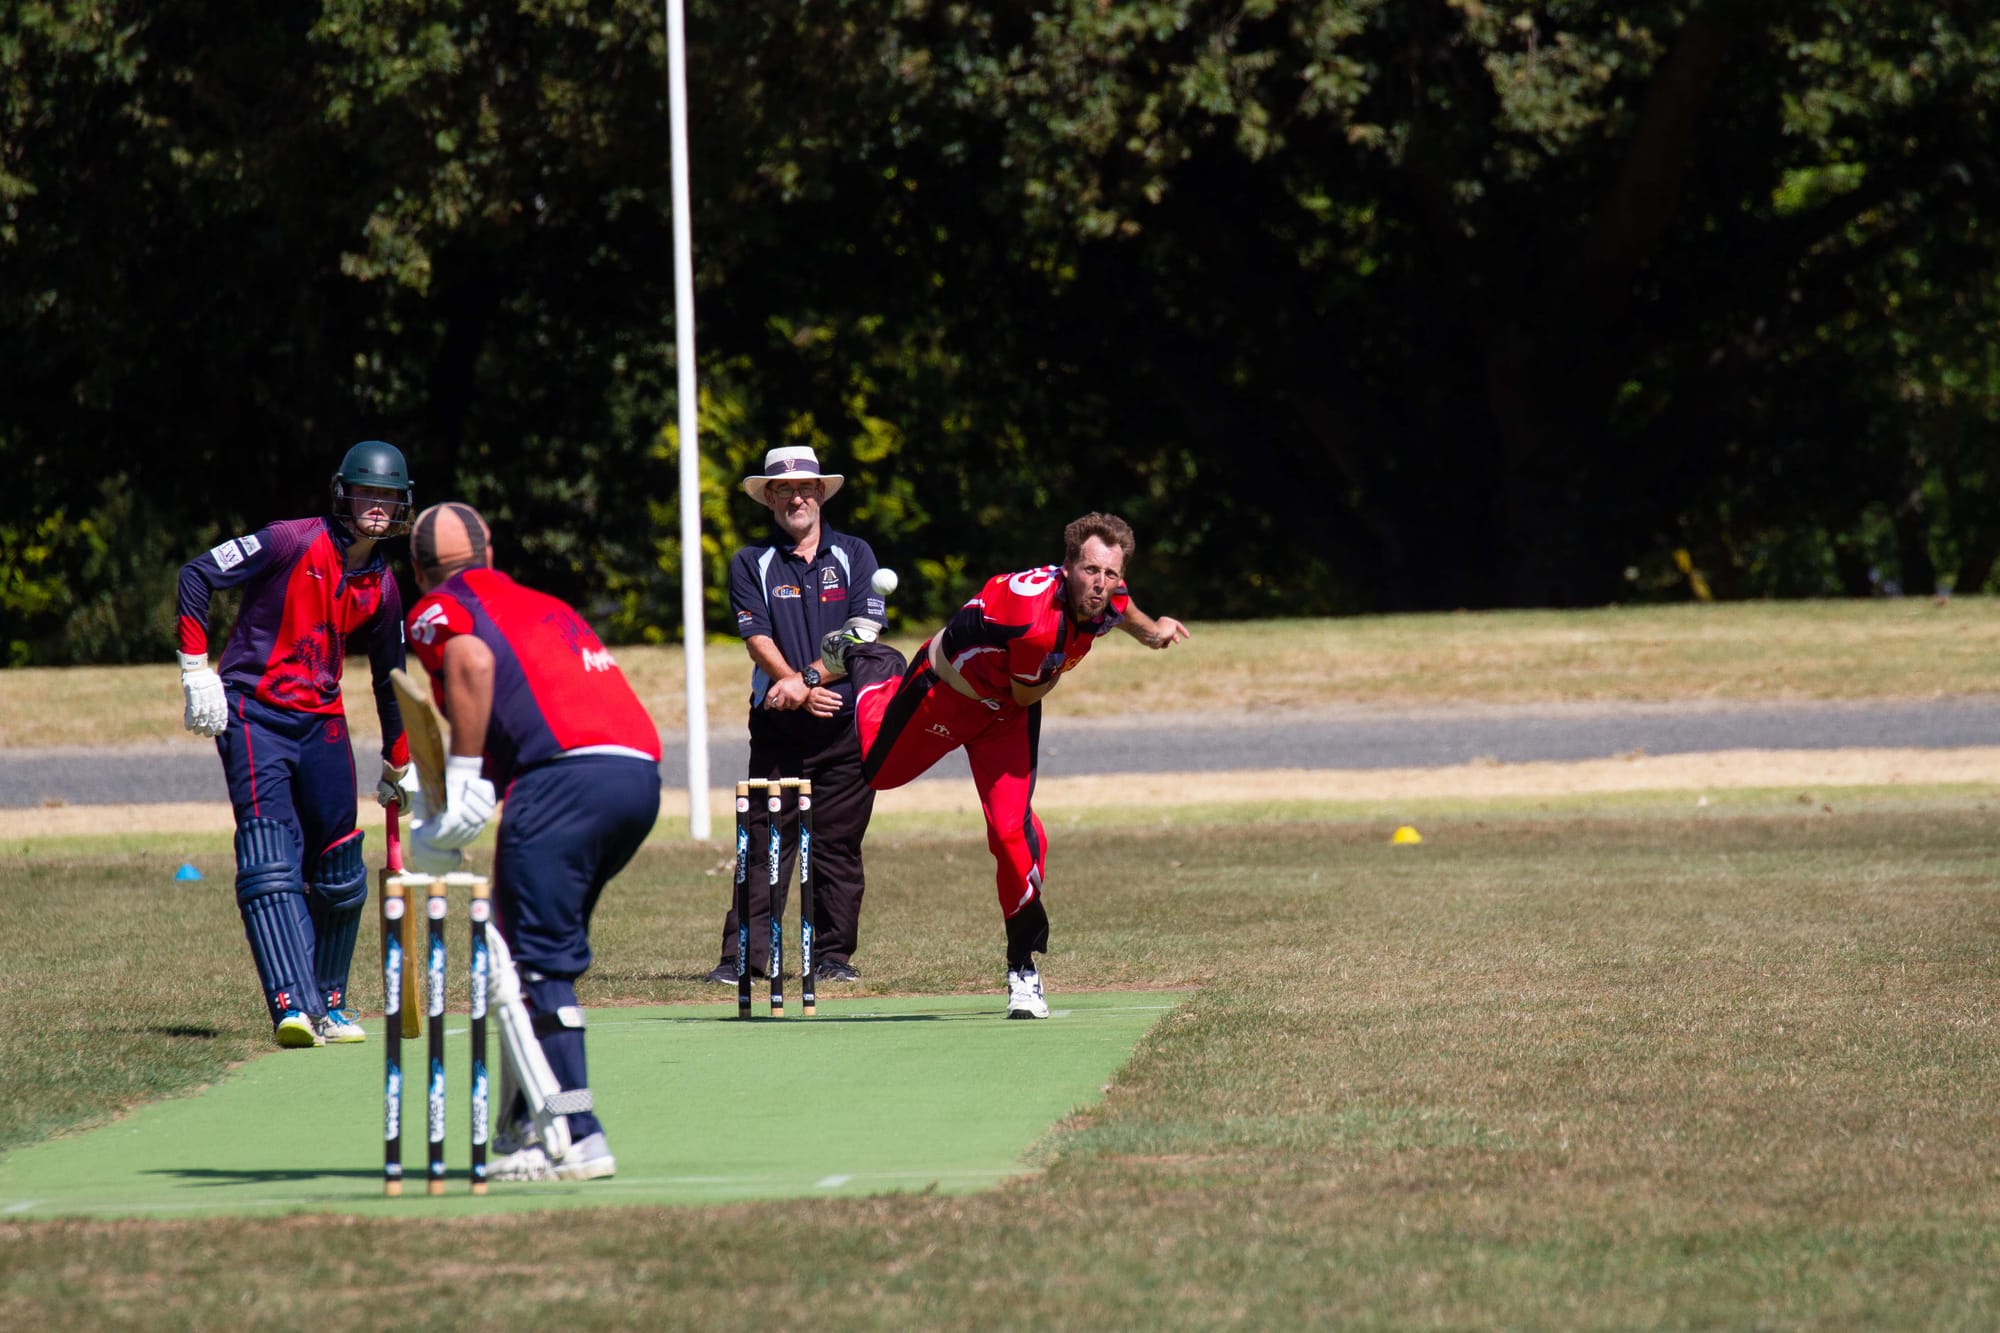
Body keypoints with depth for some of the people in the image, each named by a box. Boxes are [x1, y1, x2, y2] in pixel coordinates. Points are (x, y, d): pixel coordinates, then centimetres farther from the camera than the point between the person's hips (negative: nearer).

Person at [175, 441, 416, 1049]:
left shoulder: (382, 586, 8)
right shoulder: (294, 543, -10)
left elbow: (389, 679, 20)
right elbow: (196, 575, -9)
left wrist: (397, 768, 24)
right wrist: (196, 668, -14)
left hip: (321, 720, 6)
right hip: (252, 713, -6)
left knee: (340, 873, 7)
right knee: (271, 862, -18)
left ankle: (327, 1004, 24)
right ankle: (291, 1005, -27)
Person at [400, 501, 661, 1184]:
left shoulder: (438, 609, 11)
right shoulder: (540, 603, 32)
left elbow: (473, 660, -12)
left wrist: (463, 780, -10)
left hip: (567, 769, -7)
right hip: (641, 772, 7)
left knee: (535, 963, -5)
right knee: (546, 954, 17)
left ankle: (575, 1135, -13)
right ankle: (527, 1123, 17)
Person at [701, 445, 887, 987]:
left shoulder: (854, 555, 10)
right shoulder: (751, 564, 9)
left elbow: (864, 631, -1)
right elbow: (758, 639, -2)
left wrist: (809, 677, -14)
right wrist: (800, 689, -17)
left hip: (845, 723, 1)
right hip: (777, 724, -1)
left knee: (838, 843, 1)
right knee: (764, 841, -7)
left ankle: (833, 955, 7)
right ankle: (744, 956, -9)